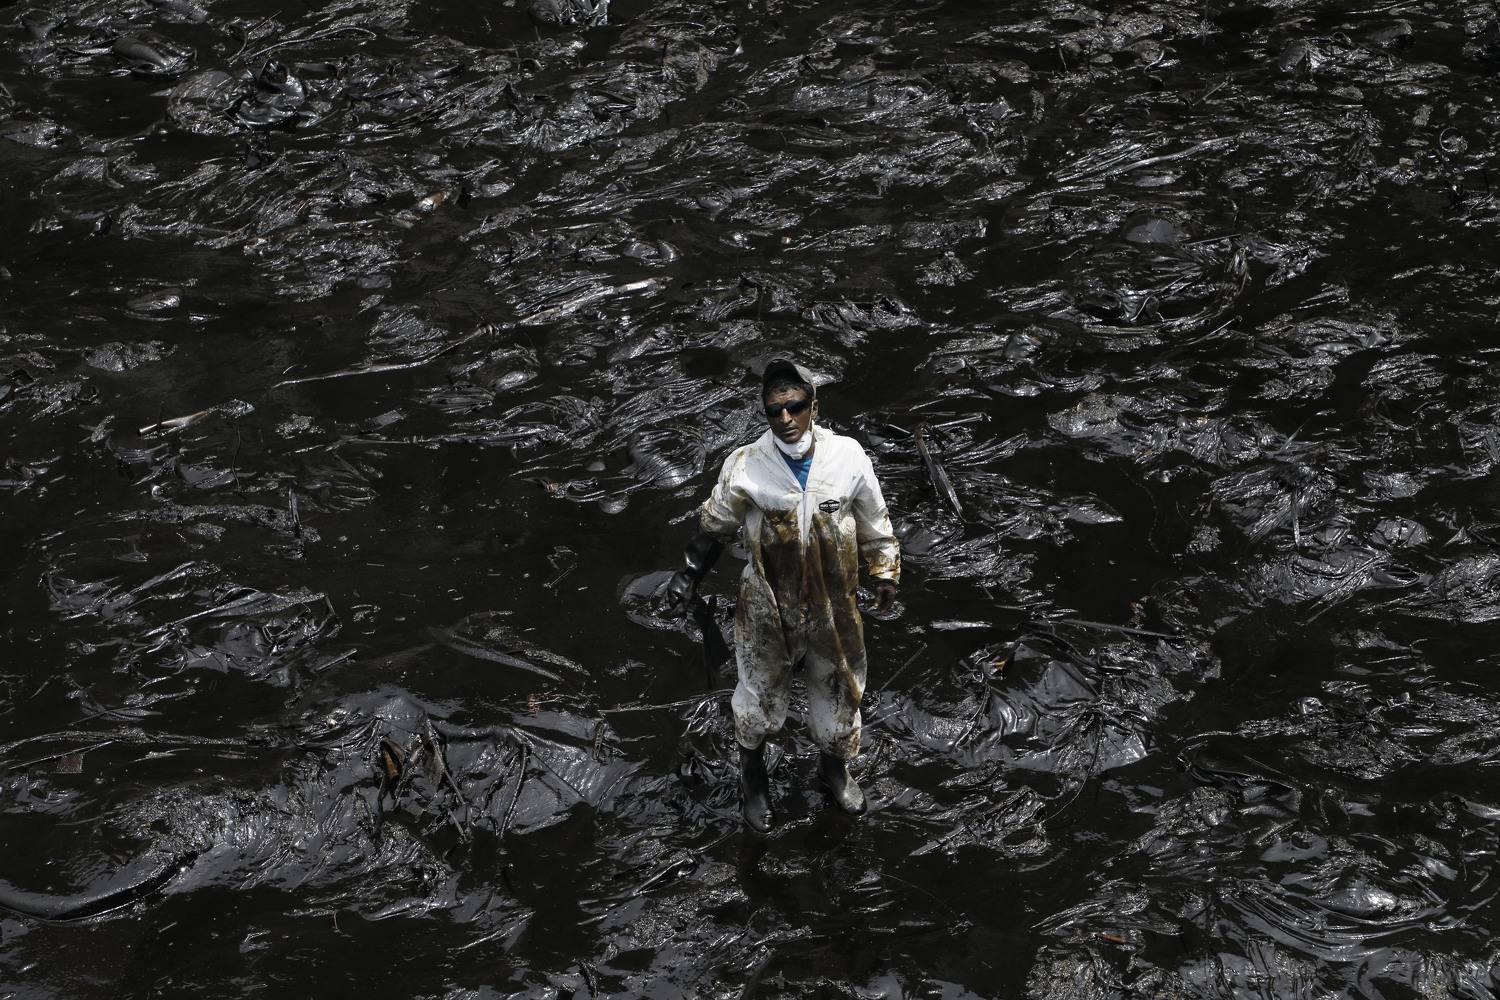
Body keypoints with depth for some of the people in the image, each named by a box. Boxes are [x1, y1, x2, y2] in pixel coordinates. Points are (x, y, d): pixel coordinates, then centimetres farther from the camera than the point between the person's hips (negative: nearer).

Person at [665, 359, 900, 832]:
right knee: (762, 692, 17)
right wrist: (689, 573, 1)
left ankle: (834, 766, 49)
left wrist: (885, 573, 7)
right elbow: (716, 524, -1)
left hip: (833, 606, 2)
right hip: (767, 607, -2)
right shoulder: (746, 466, -19)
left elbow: (873, 521, 2)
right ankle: (753, 775, 44)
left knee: (839, 689, 21)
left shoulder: (847, 456, -15)